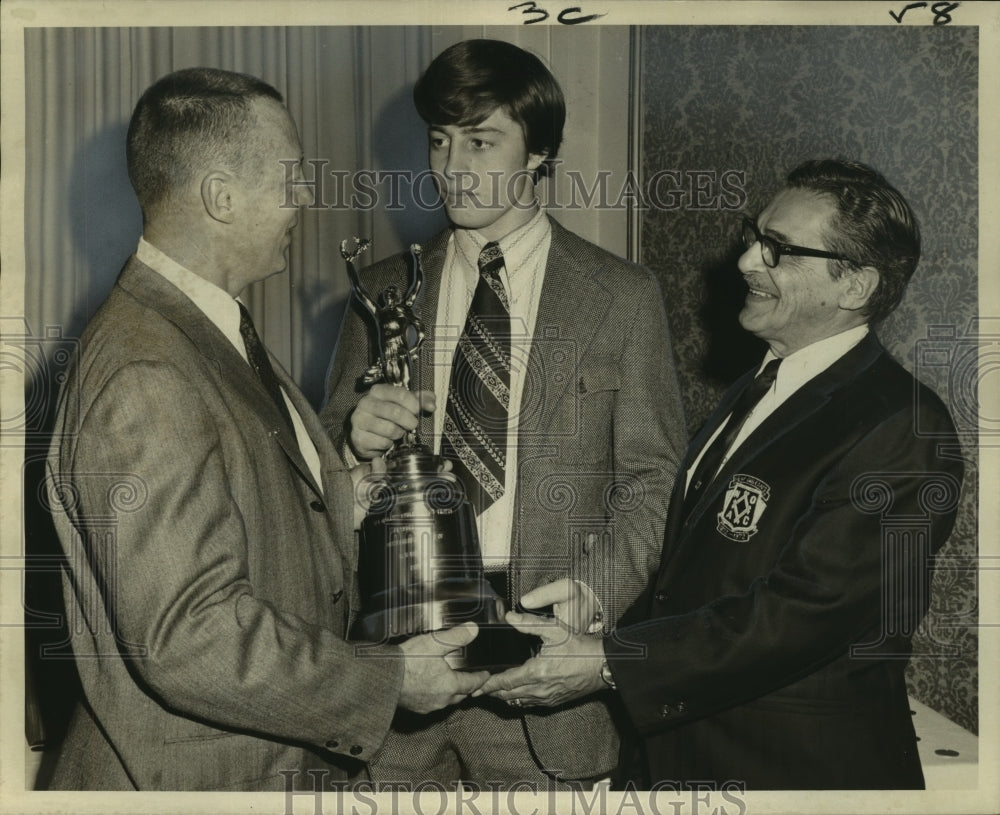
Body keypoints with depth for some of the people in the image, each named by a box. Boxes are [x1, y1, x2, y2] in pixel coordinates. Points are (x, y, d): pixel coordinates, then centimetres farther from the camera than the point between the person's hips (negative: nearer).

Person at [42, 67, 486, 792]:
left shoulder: (217, 332, 9)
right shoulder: (144, 383, -25)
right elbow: (190, 638, -28)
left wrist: (346, 470, -6)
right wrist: (390, 681, -21)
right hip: (191, 779, -9)